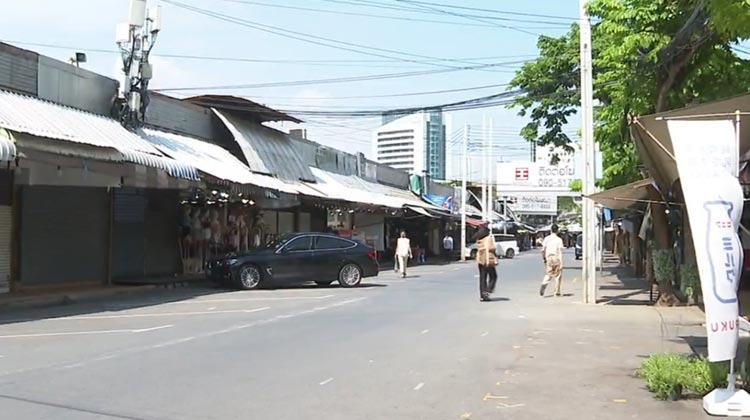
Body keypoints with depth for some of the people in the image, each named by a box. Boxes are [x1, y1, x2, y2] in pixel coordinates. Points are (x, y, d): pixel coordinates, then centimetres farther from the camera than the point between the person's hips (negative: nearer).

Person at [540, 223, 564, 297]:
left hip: (548, 258, 2)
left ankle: (543, 285, -18)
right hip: (556, 258, -2)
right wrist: (561, 263, -9)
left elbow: (543, 250, 1)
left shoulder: (546, 238, 3)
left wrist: (543, 258, 15)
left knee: (548, 275, 10)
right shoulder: (559, 239, -5)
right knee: (557, 275, 9)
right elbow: (560, 252, -9)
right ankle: (557, 292, 12)